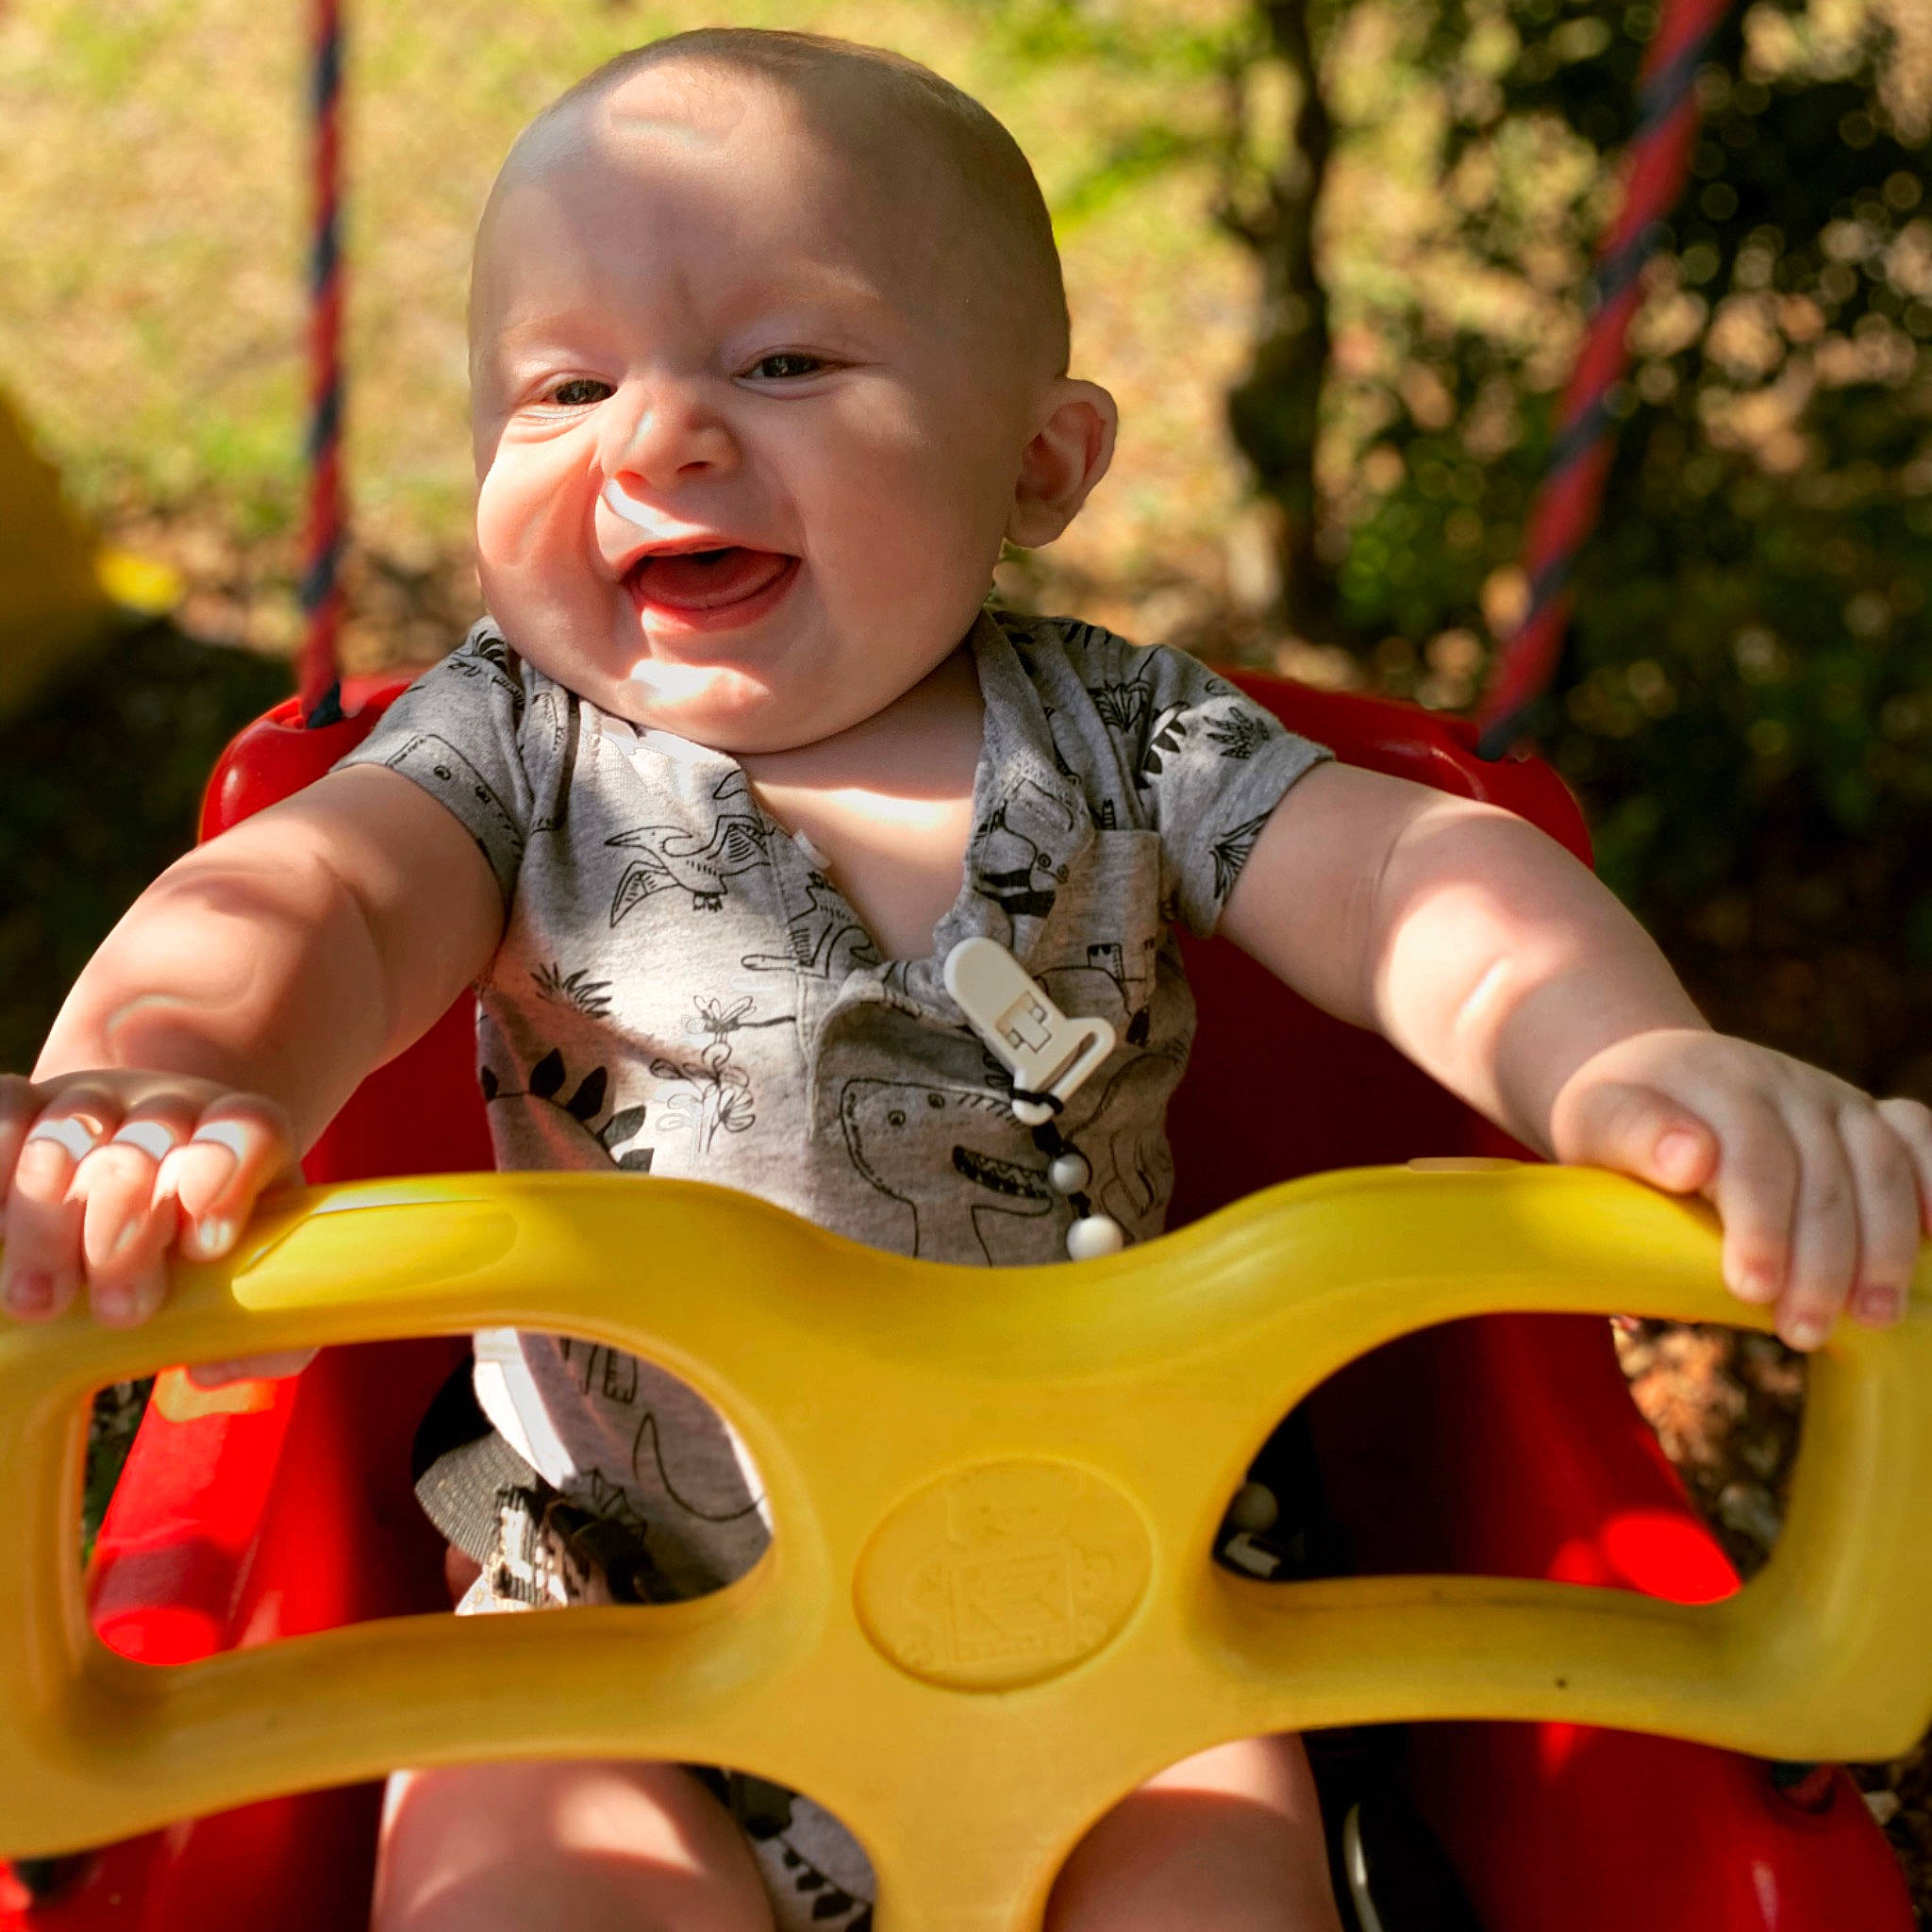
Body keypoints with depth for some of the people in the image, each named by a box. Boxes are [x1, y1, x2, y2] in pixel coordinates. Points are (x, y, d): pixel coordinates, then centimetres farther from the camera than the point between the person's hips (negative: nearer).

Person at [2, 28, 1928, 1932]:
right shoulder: (513, 740, -4)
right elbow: (302, 901, -21)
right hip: (615, 1593, 0)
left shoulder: (1115, 732, -1)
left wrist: (1636, 1064, -34)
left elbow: (1409, 879, -12)